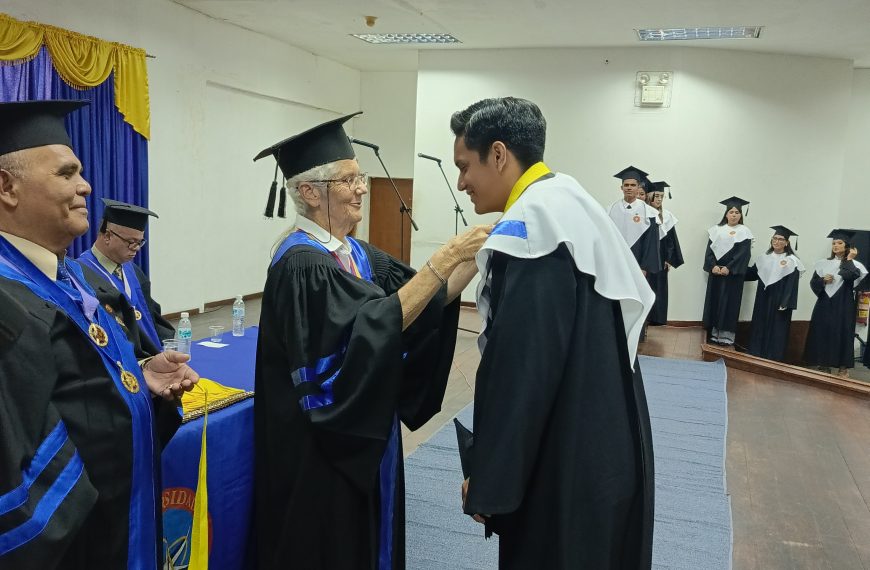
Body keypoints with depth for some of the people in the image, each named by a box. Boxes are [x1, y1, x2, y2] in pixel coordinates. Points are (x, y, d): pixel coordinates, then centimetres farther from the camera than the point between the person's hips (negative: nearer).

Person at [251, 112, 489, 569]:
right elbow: (376, 323, -32)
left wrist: (477, 255, -13)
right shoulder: (301, 263, -21)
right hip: (323, 445, -8)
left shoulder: (358, 254, 5)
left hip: (367, 434, 8)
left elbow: (427, 301, -1)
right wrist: (444, 257, -32)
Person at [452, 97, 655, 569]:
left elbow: (517, 370, -25)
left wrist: (487, 480, -16)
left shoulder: (530, 224, -22)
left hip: (567, 465, -9)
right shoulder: (574, 207, 8)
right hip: (607, 448, 9)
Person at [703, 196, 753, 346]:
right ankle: (714, 333, 9)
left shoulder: (744, 231, 1)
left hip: (733, 273, -3)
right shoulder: (717, 229, 9)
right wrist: (713, 266, -12)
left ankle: (727, 335, -1)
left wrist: (728, 268, -17)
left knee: (729, 302, -2)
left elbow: (743, 254, -7)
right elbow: (709, 249, 3)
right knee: (714, 300, 4)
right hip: (716, 271, 3)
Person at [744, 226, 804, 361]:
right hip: (763, 300, 6)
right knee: (759, 329, 9)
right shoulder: (765, 257, 8)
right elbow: (752, 273, 17)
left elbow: (791, 285, -13)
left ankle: (773, 359, 6)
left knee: (776, 332, -1)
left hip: (778, 302, -5)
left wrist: (785, 304, -19)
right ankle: (756, 356, 17)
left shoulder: (791, 261, -8)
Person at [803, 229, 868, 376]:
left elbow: (850, 276, -19)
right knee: (822, 333, 2)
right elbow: (813, 283, 6)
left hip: (843, 306, -3)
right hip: (824, 304, 3)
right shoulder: (823, 264, 9)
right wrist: (823, 280, -12)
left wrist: (849, 260, -12)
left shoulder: (853, 264, 2)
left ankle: (843, 366, 2)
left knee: (842, 333, -3)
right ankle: (824, 365, 10)